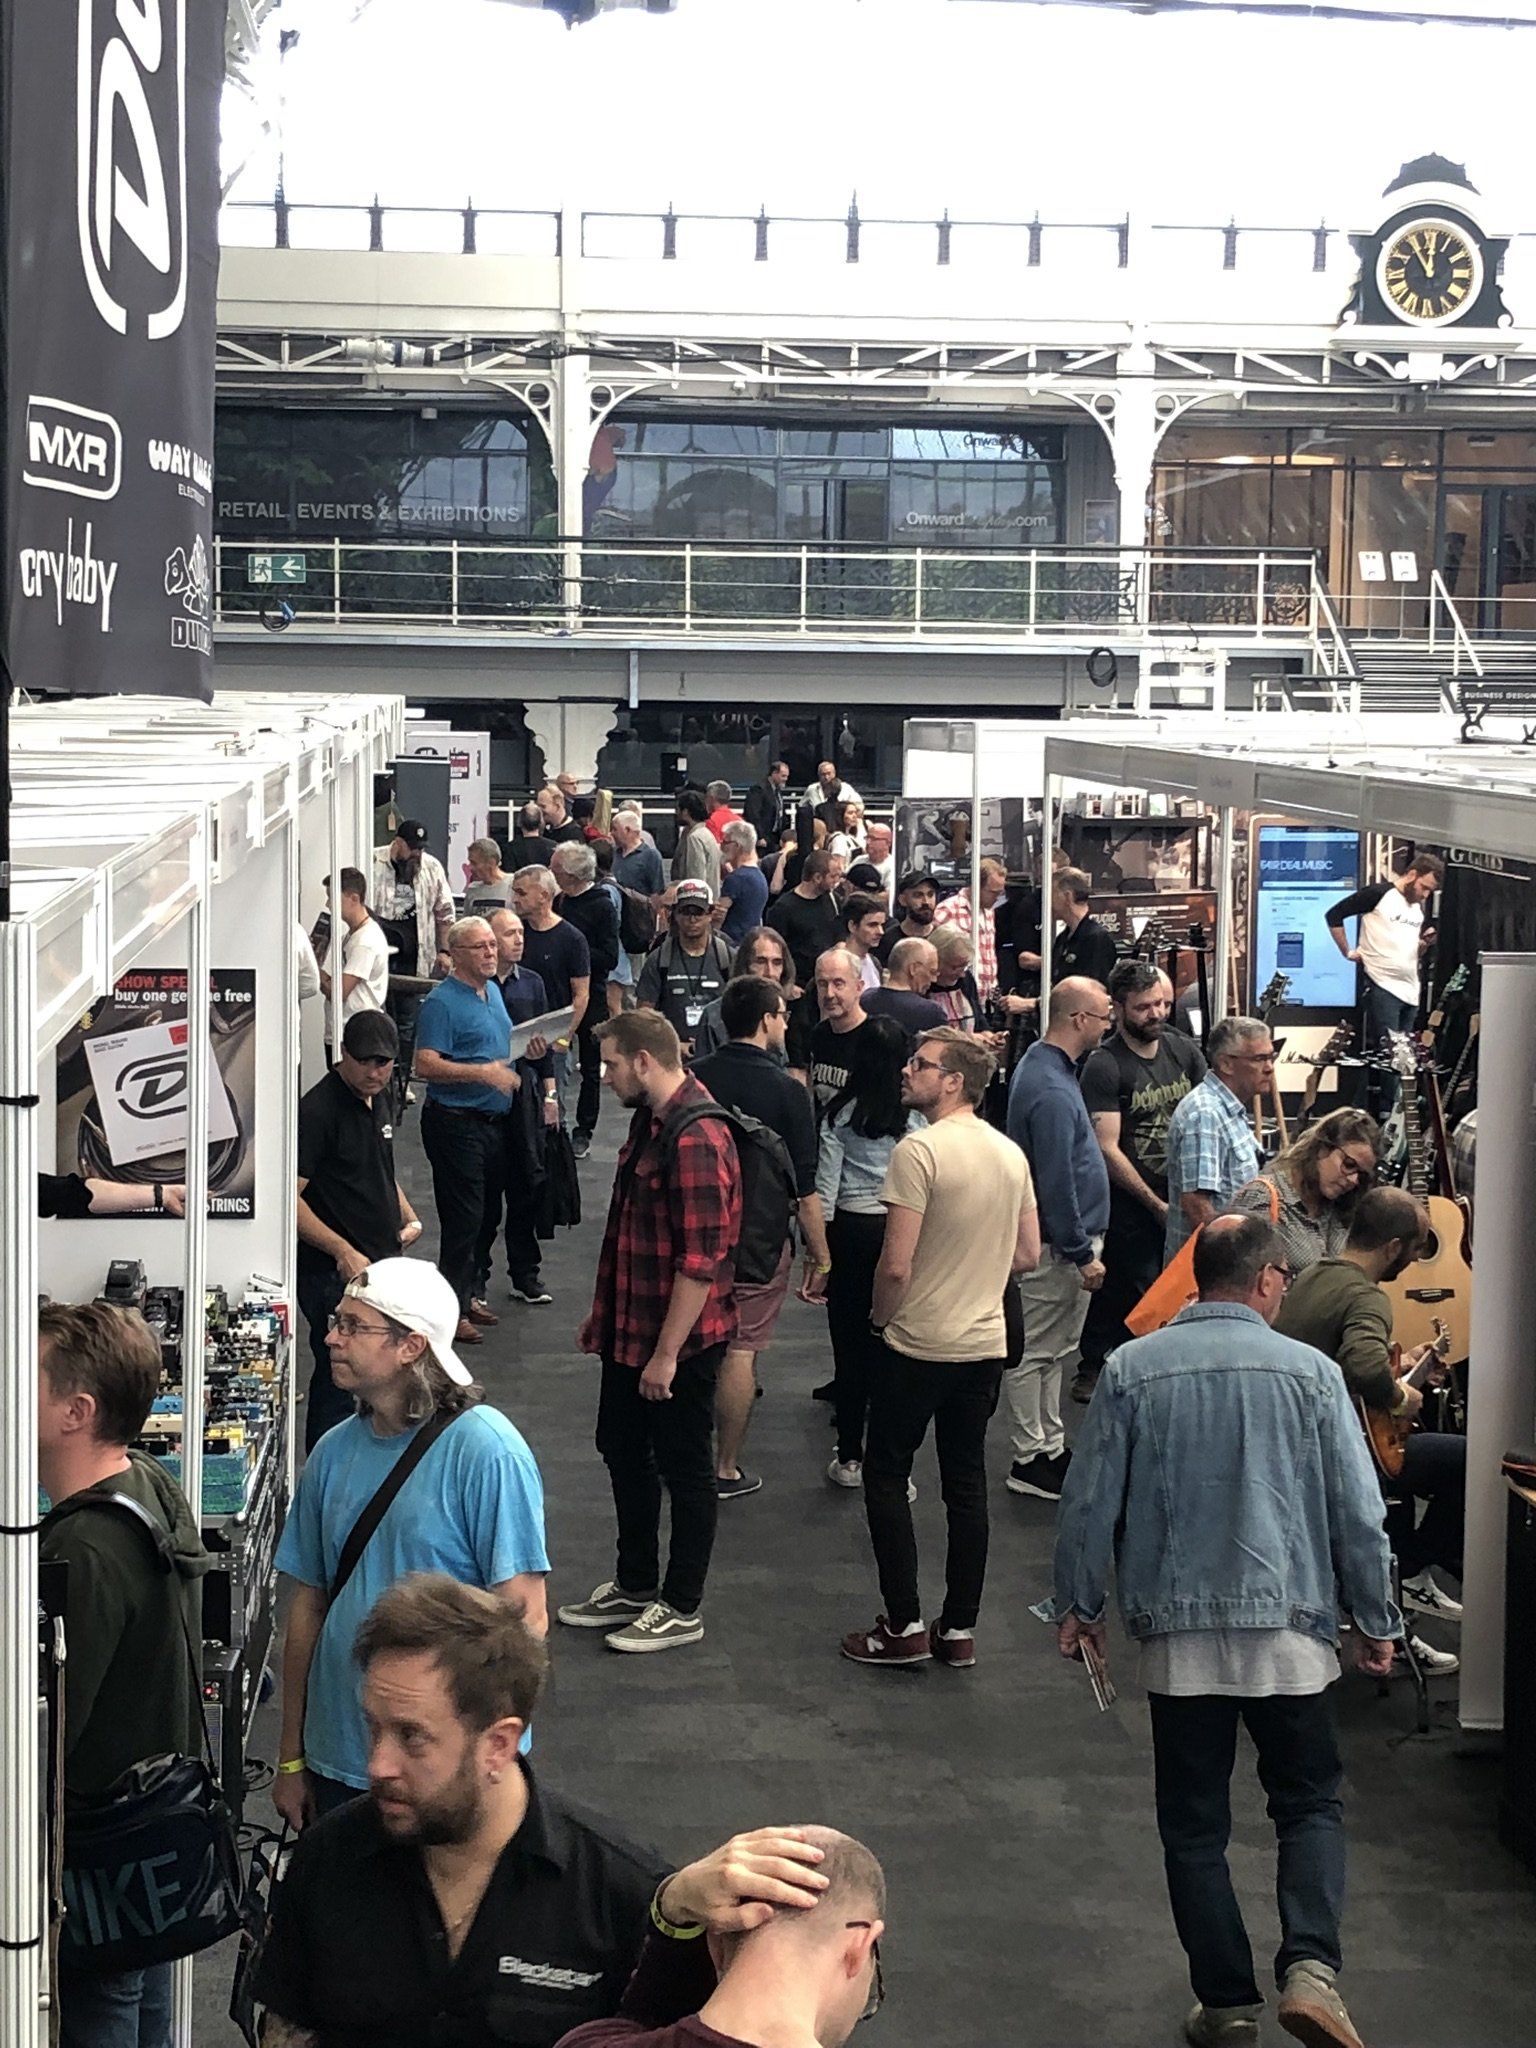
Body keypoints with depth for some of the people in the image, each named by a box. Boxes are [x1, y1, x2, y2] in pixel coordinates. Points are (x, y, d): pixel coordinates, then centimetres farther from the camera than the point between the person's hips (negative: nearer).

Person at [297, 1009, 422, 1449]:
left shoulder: (377, 1100, 12)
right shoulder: (318, 1109, -16)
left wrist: (409, 1217, 11)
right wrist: (343, 1251, -26)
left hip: (381, 1264, 9)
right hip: (334, 1275, -9)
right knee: (339, 1381, -6)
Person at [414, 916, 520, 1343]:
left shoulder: (493, 991, 13)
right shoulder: (442, 1003, -14)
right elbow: (426, 1065, -23)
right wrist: (484, 1072, -28)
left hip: (494, 1120, 9)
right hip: (456, 1121, -9)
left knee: (485, 1215, 14)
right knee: (462, 1217, -6)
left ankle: (466, 1294, 24)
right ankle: (453, 1308, 0)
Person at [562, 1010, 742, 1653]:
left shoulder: (696, 1140, -25)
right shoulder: (651, 1122, 8)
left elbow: (700, 1261, -26)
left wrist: (667, 1353, -23)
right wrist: (603, 1317, 20)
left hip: (680, 1340, -10)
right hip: (631, 1330, 10)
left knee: (684, 1469, 5)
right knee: (623, 1452, 20)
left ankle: (681, 1609, 18)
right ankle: (635, 1586, 35)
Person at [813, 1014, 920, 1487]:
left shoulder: (840, 1113, -4)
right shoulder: (917, 1114, -4)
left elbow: (825, 1188, -4)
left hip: (851, 1231, 0)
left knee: (850, 1342, 8)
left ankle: (849, 1458, 15)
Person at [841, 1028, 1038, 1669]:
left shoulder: (920, 1150, -18)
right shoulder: (1011, 1154, 5)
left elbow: (896, 1265, -20)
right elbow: (1028, 1254, 12)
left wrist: (879, 1318, -3)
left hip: (917, 1345, -6)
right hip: (986, 1344, 6)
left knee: (885, 1477, 7)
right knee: (966, 1484, 12)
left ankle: (904, 1627, 7)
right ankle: (960, 1629, 16)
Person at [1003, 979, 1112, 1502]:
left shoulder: (1041, 1060, 9)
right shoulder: (1052, 1091, -25)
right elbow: (1056, 1183, -25)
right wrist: (1082, 1254, -19)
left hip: (1060, 1239, 11)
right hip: (1056, 1243, -11)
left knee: (1052, 1350, 18)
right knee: (1037, 1353, 0)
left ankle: (1049, 1447, 27)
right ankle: (1031, 1460, 8)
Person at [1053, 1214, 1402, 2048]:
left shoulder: (1131, 1370, -3)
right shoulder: (1309, 1371, -4)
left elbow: (1090, 1501, 0)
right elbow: (1357, 1510, -2)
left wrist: (1080, 1605, 14)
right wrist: (1375, 1621, 10)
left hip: (1177, 1632, 1)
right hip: (1289, 1625, 0)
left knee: (1194, 1824, 12)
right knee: (1310, 1803, 12)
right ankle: (1309, 1967, -9)